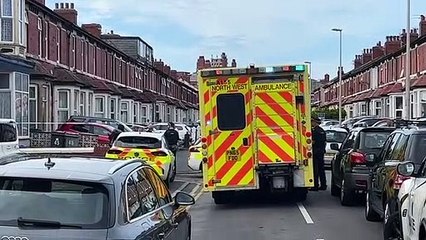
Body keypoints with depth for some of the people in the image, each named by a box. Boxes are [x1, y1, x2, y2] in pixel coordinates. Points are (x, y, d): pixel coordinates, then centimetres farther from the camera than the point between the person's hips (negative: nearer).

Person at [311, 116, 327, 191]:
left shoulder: (314, 130, -14)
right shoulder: (322, 130, 14)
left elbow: (313, 142, -18)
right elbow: (325, 142, 18)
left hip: (315, 152, -9)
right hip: (321, 151, 9)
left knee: (315, 169, -6)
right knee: (321, 169, 12)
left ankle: (316, 185, -6)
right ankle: (323, 185, 14)